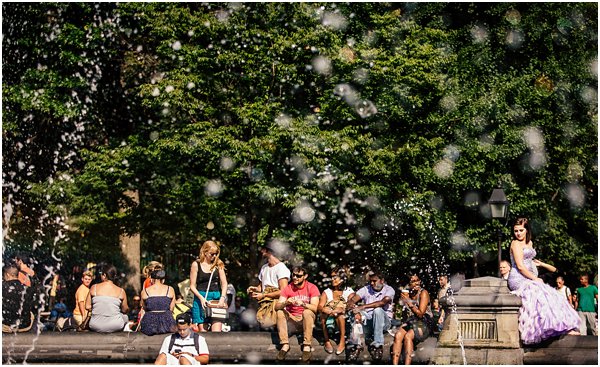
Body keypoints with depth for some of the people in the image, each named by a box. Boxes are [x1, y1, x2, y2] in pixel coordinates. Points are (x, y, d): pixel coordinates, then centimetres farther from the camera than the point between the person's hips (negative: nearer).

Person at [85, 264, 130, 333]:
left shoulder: (94, 288, -4)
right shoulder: (121, 291, -5)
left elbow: (87, 307, 0)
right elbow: (125, 310, 6)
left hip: (96, 327, 0)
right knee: (125, 316, 33)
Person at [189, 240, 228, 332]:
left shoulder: (218, 264, 7)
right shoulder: (196, 264, 2)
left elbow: (224, 283, 5)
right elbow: (192, 286, 1)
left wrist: (222, 298, -11)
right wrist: (201, 298, -14)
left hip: (216, 298, 1)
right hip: (200, 298, -1)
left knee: (217, 330, -10)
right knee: (202, 330, -3)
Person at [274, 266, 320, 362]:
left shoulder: (312, 288, -8)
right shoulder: (288, 288, -2)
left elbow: (315, 307, -20)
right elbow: (276, 306, -12)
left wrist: (303, 304, -40)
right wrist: (286, 303, -34)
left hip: (307, 319, -2)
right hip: (292, 319, 2)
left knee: (307, 312, -34)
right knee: (280, 312, -24)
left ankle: (307, 346, -31)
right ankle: (285, 345, -24)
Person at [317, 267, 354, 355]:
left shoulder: (349, 291, 5)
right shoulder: (327, 292, 13)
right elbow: (320, 306, -3)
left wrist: (340, 310, -32)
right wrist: (323, 309, -27)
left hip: (344, 319, -2)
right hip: (327, 320, 2)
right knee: (323, 314, -30)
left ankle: (342, 341, -29)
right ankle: (326, 341, -23)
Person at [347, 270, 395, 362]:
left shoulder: (389, 290, -1)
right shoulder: (366, 289, 10)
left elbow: (382, 302, -22)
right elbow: (352, 300, -4)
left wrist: (363, 307, -30)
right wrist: (351, 304, -31)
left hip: (384, 322, -3)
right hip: (368, 321, 3)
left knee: (378, 310, -34)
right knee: (357, 314, -26)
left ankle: (378, 344, -33)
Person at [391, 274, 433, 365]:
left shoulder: (423, 293, -4)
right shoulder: (406, 294, 11)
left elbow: (420, 314, -11)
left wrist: (408, 302, -13)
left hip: (423, 324, -4)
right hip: (408, 322, 4)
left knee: (408, 336, -33)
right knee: (398, 335, -27)